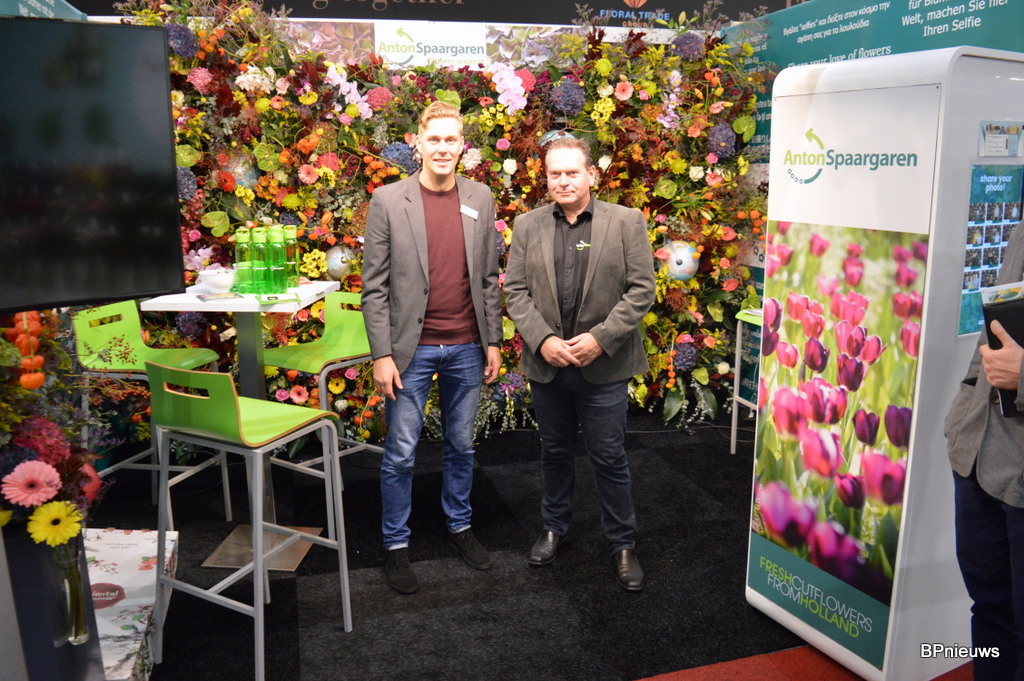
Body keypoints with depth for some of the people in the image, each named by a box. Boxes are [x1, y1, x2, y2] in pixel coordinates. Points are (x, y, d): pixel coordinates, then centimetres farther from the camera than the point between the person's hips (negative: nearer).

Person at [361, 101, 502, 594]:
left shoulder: (480, 199, 4)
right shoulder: (388, 200, -5)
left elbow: (489, 278, 8)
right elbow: (374, 286, -6)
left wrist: (493, 341, 6)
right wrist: (381, 355, -10)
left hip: (466, 348, 3)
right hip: (411, 348, -3)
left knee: (461, 446, 16)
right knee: (400, 453, 5)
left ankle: (459, 526, 35)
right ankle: (396, 544, 23)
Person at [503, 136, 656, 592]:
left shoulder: (626, 222, -3)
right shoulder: (527, 226, 4)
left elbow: (641, 290, -6)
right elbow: (516, 291, 1)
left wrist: (600, 338, -16)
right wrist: (543, 340, -12)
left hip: (604, 366, -2)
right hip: (546, 363, 3)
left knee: (609, 459, 6)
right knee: (554, 452, 18)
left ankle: (623, 544, 25)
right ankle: (555, 528, 38)